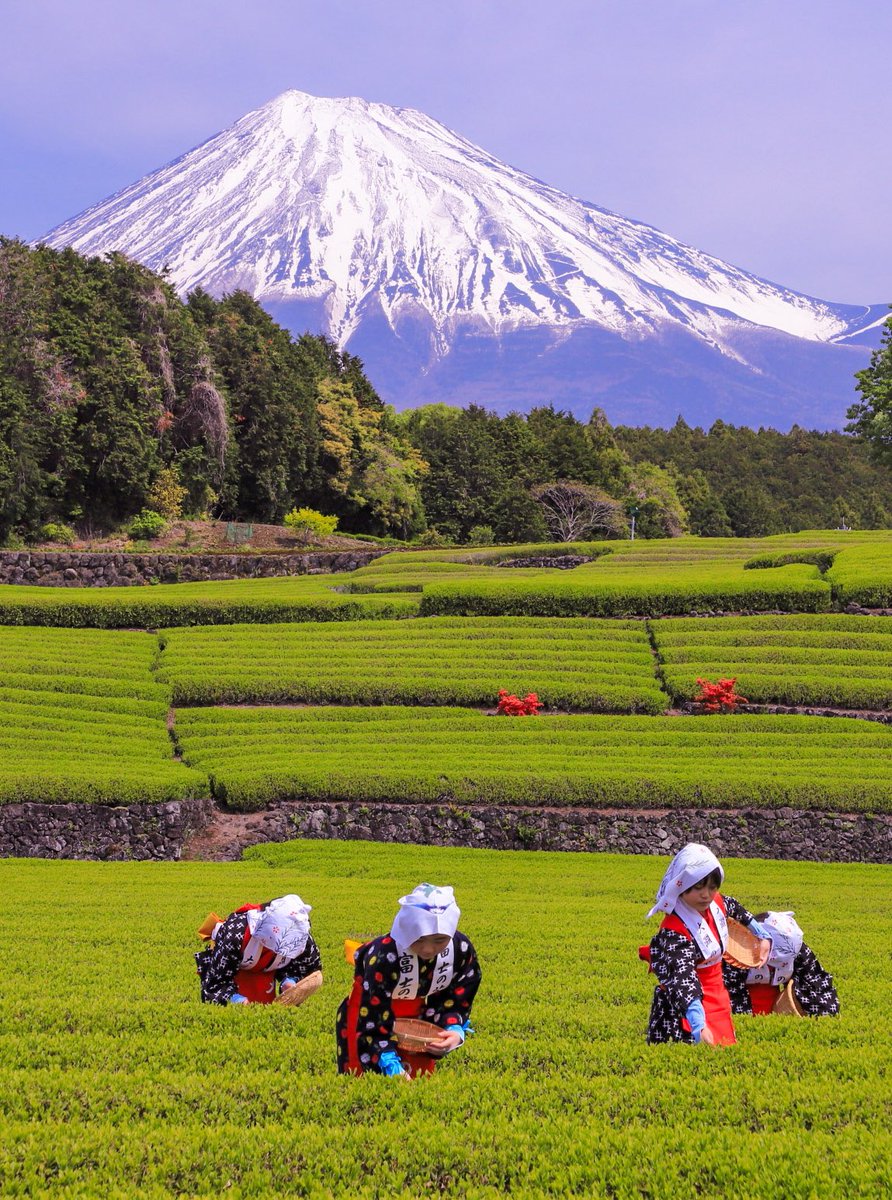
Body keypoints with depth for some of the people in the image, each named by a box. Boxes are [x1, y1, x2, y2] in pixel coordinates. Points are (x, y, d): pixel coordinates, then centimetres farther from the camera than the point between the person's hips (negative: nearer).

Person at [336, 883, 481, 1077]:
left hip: (417, 1014, 4)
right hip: (373, 1006, -4)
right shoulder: (384, 957, -37)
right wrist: (391, 1067, -40)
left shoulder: (462, 950, -23)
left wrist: (454, 1031, -27)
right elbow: (374, 1020, -32)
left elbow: (456, 1002, -7)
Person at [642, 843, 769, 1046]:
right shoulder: (674, 932, -29)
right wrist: (698, 1024, -52)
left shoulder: (717, 904, -5)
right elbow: (682, 976, -40)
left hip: (717, 994, 8)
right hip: (682, 1004, -8)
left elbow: (734, 907, 20)